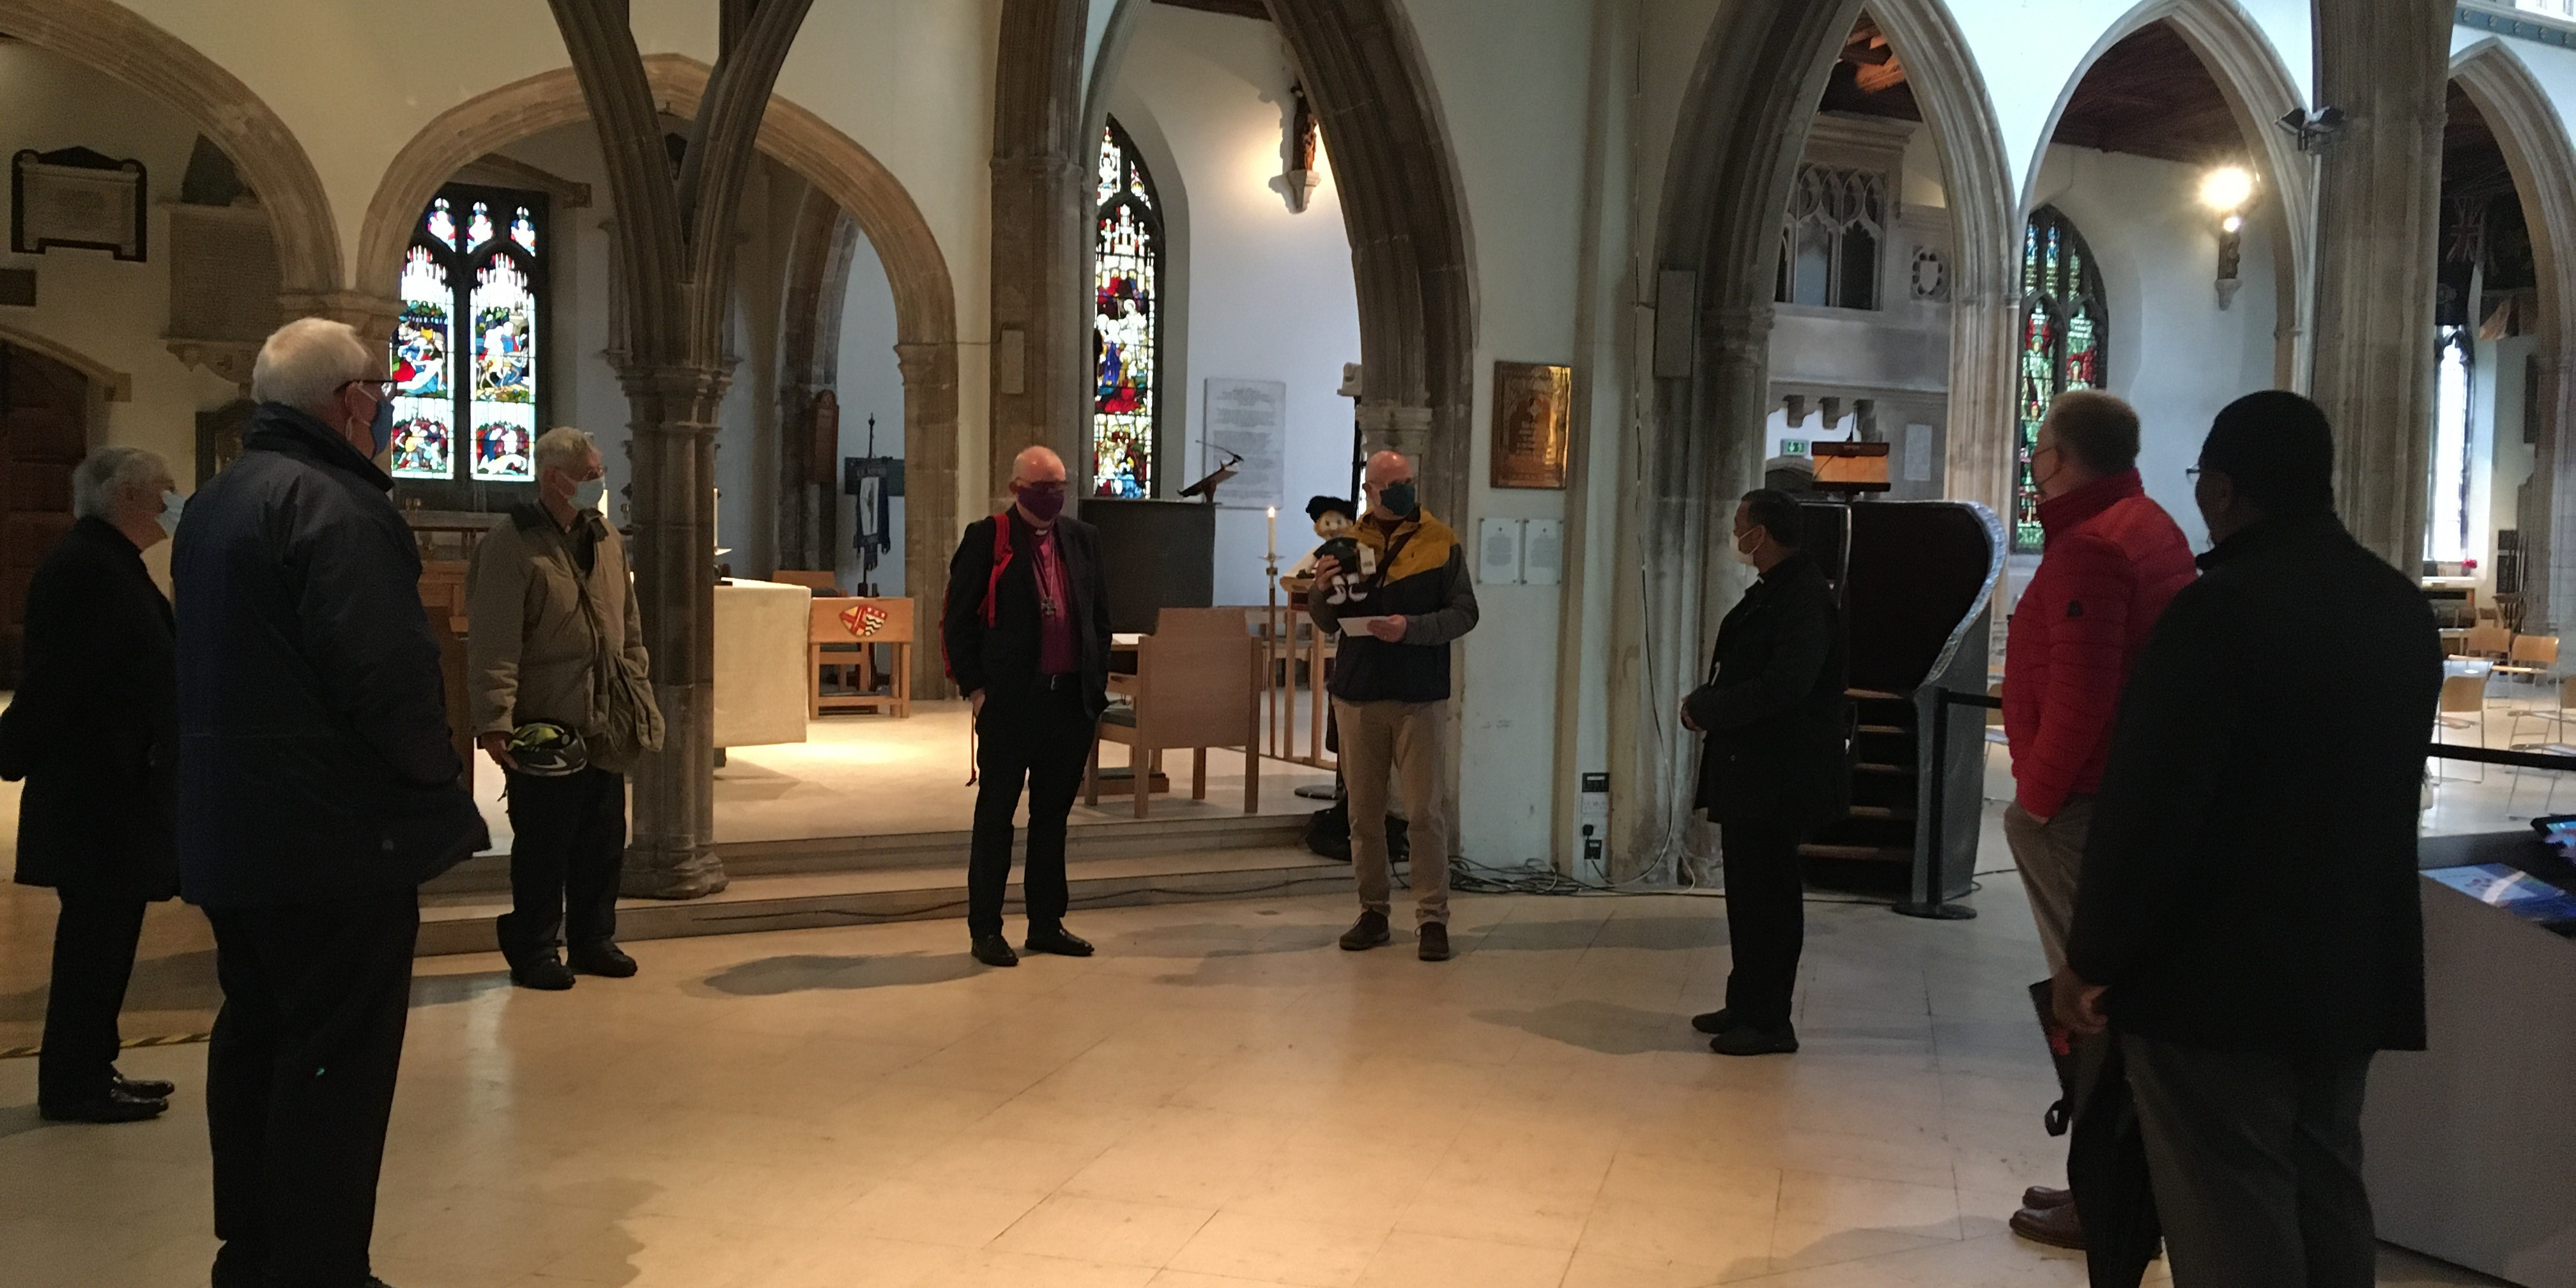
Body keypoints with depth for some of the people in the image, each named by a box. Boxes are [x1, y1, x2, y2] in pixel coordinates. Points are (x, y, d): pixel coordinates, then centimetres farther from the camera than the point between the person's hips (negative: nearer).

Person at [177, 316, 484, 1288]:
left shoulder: (213, 505, 13)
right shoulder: (335, 506, -18)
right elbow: (389, 678, -25)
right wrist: (438, 786, -12)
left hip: (227, 833, 10)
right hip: (337, 840, -10)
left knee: (255, 1041, 18)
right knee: (337, 1063, -2)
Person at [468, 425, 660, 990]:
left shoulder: (606, 541, 13)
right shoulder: (510, 544, -11)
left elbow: (630, 630, 19)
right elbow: (494, 645, -16)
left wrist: (638, 698, 14)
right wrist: (495, 723, -22)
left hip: (606, 727, 7)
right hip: (544, 730, -7)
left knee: (603, 841, 13)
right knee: (543, 844, 2)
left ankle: (593, 939, 26)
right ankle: (533, 952, 14)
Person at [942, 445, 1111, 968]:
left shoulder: (1082, 538, 10)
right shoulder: (986, 539, -4)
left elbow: (1100, 615, 16)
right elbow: (958, 620, -4)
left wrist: (1097, 680, 8)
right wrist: (974, 687, -9)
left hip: (1072, 698, 5)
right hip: (1011, 701, -5)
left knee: (1053, 815, 13)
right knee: (995, 815, 3)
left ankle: (1047, 924, 22)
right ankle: (985, 929, 11)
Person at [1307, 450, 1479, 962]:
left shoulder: (1441, 542, 1)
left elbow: (1464, 613, -4)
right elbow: (1328, 624, 11)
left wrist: (1411, 628, -19)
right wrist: (1323, 591, -10)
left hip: (1420, 698, -3)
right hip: (1358, 694, 3)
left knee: (1425, 812, -4)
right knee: (1364, 812, 8)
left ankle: (1433, 918, 2)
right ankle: (1373, 912, 18)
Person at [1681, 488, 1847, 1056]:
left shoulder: (1805, 597, -17)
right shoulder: (1773, 590, 15)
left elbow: (1783, 687, -26)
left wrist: (1705, 709, -16)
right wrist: (1706, 702, 3)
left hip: (1777, 776, -10)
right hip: (1749, 769, 10)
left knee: (1767, 895, -4)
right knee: (1749, 890, 15)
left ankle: (1768, 1021, 3)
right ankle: (1747, 1005, 24)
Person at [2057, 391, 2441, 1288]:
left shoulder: (2221, 608, -19)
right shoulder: (2401, 609, 8)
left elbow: (2148, 801, -21)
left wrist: (2093, 959, -12)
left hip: (2219, 976, -8)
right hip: (2354, 970, 8)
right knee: (2327, 1203, 17)